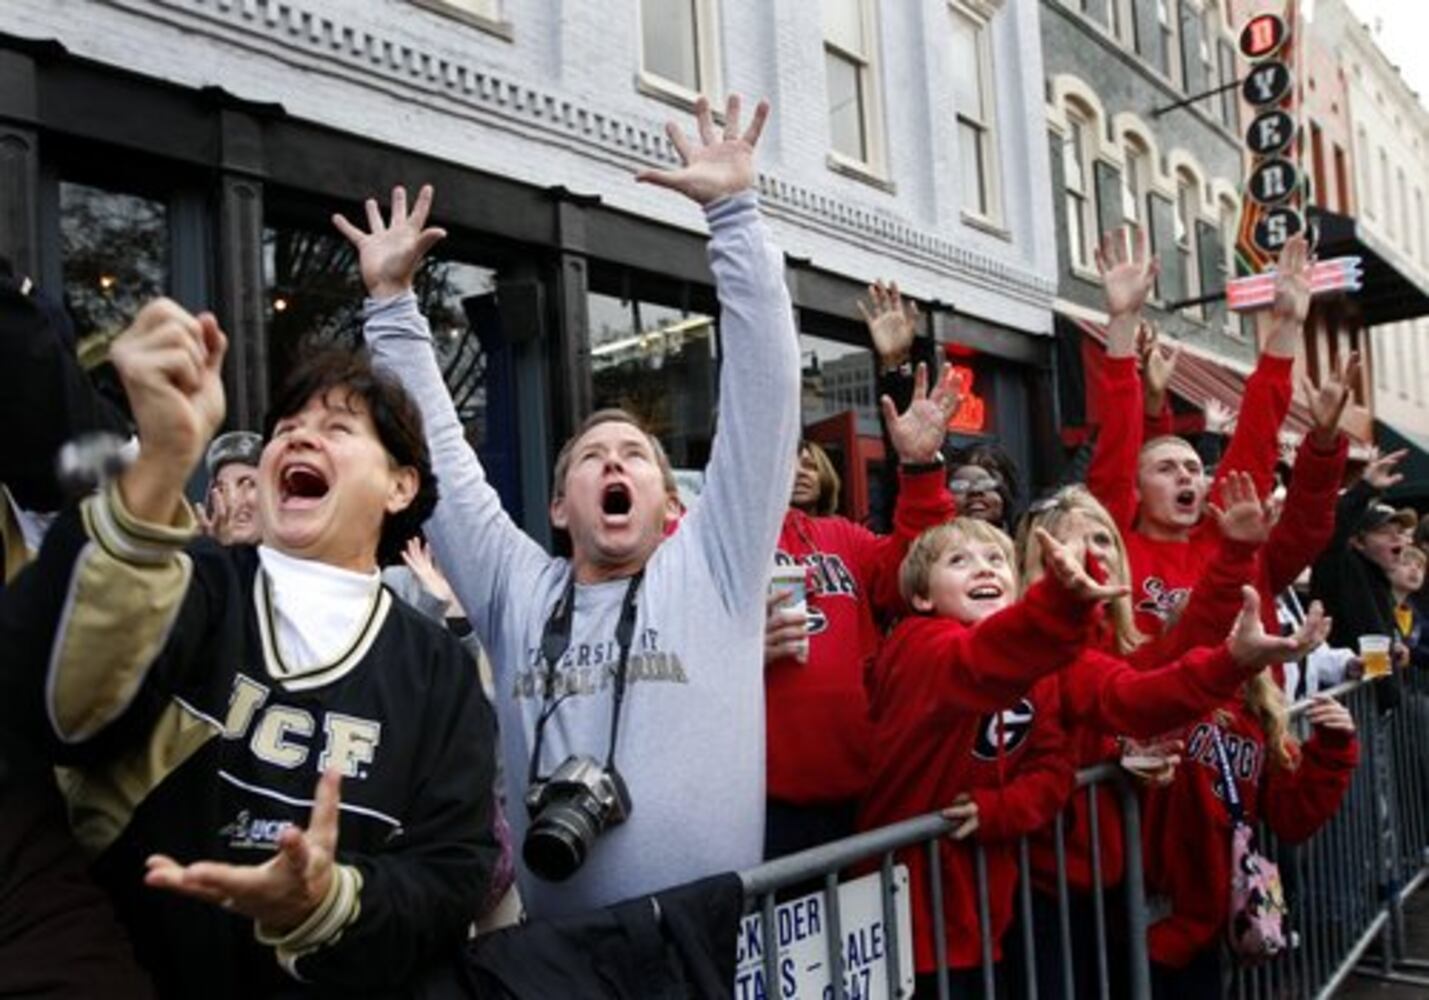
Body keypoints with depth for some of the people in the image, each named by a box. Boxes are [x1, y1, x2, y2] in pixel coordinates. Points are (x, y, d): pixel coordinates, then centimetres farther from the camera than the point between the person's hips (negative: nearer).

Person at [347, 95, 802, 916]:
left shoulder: (714, 568, 1)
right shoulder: (516, 592, 7)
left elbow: (765, 388, -4)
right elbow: (435, 451, 10)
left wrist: (735, 213, -6)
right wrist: (393, 302, 8)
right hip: (551, 946, 2)